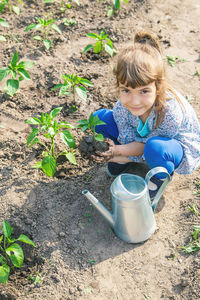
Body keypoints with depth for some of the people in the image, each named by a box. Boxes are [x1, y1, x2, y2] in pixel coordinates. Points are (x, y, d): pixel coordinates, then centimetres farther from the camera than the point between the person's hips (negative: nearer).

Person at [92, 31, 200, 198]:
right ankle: (124, 159, 11)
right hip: (142, 139, 5)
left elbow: (146, 146, -27)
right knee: (100, 118, -13)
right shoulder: (122, 108, -25)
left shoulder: (170, 112, -40)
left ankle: (161, 177, -5)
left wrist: (118, 151, -37)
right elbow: (129, 141, -16)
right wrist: (118, 152, -36)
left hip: (182, 152, -4)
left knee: (155, 148, -43)